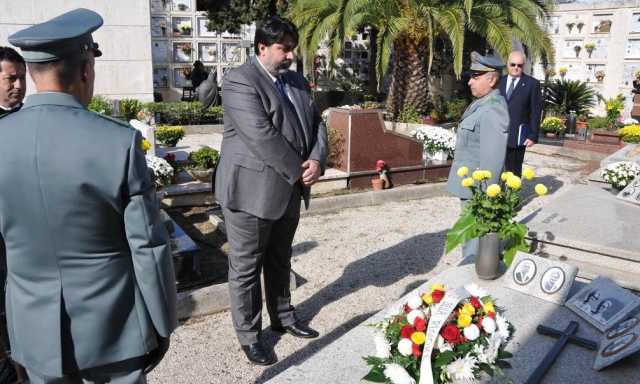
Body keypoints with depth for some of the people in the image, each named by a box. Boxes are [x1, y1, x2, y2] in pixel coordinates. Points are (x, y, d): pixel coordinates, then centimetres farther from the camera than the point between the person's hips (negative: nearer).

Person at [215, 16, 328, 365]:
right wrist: (298, 171, -16)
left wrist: (316, 160, -9)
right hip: (251, 191, -7)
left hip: (288, 190, 8)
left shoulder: (297, 82, 13)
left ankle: (283, 316, 39)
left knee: (280, 261, 21)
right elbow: (261, 136, -23)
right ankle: (249, 336, 21)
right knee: (246, 267, 7)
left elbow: (316, 124, 10)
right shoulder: (240, 80, -14)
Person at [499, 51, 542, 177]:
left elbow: (536, 112, -1)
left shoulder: (532, 84, 2)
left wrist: (533, 136, -6)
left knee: (514, 171, 3)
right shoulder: (500, 82, 12)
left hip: (517, 136, -3)